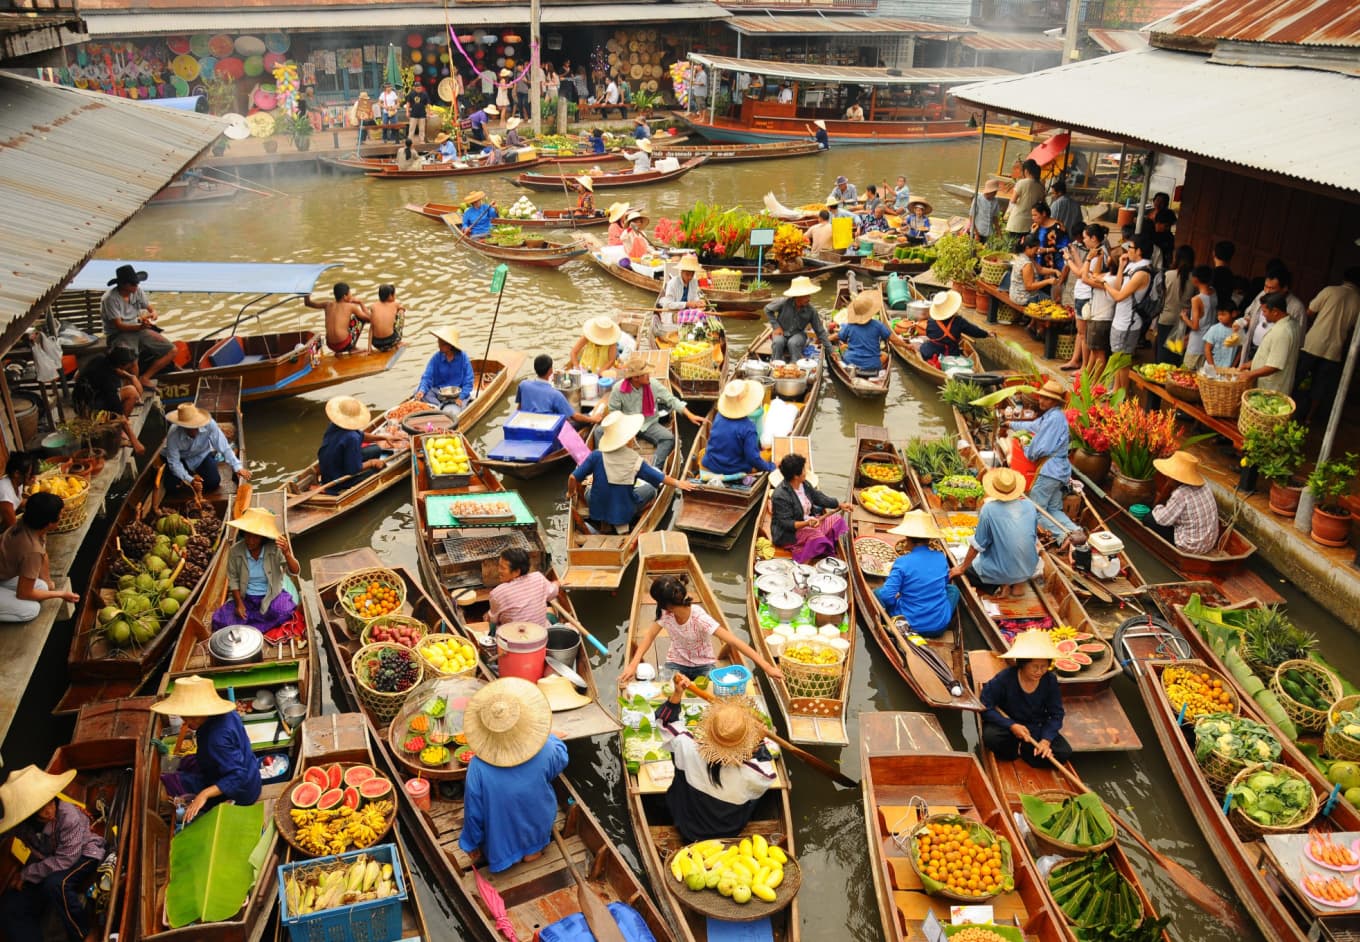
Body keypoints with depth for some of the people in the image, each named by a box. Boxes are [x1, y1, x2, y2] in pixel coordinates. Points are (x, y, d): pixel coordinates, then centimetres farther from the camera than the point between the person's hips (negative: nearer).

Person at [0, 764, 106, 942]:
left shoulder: (69, 816, -31)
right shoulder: (21, 823, -18)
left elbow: (66, 860, -28)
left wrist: (26, 873, -21)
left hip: (84, 855, -6)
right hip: (48, 862, 6)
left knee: (55, 884, -34)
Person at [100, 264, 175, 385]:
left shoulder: (137, 291, 1)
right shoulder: (110, 298, -17)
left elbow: (152, 310, 6)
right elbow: (119, 326, -20)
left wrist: (152, 315, -21)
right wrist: (140, 326, -38)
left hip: (139, 330, 7)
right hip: (119, 335, -7)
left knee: (171, 350, -7)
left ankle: (145, 378, -3)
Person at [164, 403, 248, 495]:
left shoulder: (209, 424, -34)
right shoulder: (173, 435, -33)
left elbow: (223, 447, -30)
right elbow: (174, 462, -25)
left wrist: (237, 467, -40)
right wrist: (190, 480, -37)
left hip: (202, 455, 1)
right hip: (181, 458, -1)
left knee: (214, 482, -15)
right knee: (173, 486, -18)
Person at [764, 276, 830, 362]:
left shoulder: (811, 310, -12)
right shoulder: (784, 302, -17)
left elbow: (820, 331, -4)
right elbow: (767, 309, 0)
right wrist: (776, 326, -7)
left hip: (798, 334, 0)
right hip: (782, 333, 0)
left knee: (793, 343, -35)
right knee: (778, 342, -34)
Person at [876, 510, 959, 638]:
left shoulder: (902, 563, -18)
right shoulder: (941, 557, -3)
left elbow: (887, 597, -18)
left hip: (911, 625, -3)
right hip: (940, 626, 3)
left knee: (877, 593, 17)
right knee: (953, 589, 30)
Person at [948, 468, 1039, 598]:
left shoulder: (989, 509, -19)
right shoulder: (1030, 505, -6)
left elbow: (977, 546, -11)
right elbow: (1033, 535, 11)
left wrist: (962, 568, 3)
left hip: (999, 572, -4)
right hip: (1029, 568, 4)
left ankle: (999, 585, 1)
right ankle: (1019, 583, 12)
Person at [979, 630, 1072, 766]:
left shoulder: (1050, 680, -12)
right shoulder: (1005, 678, -21)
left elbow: (1056, 714, -7)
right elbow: (985, 706, -19)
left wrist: (1045, 740, -23)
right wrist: (1011, 725, -29)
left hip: (1037, 729, 3)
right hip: (1007, 725, -2)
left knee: (1064, 753, -20)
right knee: (990, 736, -35)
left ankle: (1021, 749, -2)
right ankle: (1015, 749, -3)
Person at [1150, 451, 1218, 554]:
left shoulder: (1180, 494, -26)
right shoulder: (1203, 485, -4)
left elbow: (1162, 520, -17)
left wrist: (1157, 507, 2)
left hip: (1191, 548, -8)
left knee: (1149, 520, 0)